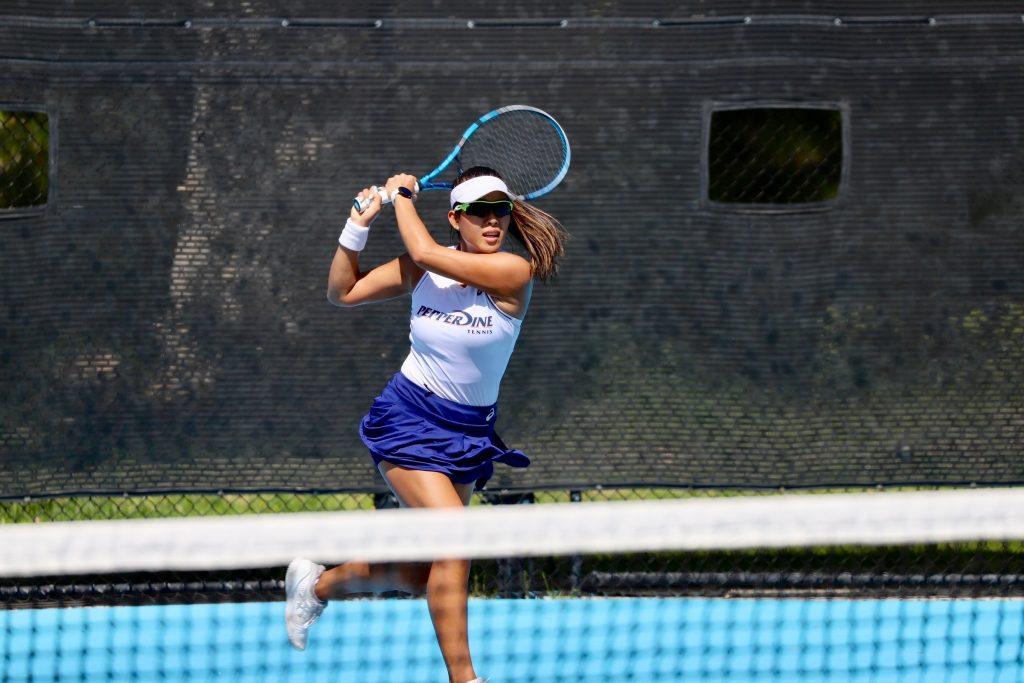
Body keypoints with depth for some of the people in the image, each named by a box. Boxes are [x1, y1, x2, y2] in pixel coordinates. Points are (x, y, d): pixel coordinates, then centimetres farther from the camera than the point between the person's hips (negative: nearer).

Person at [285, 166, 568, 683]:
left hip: (467, 432, 2)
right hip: (409, 421, -2)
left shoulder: (515, 272, -14)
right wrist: (358, 226, -4)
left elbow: (427, 253, -24)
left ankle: (317, 583, 36)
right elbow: (342, 292, 7)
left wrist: (404, 198, -9)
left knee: (417, 576, 8)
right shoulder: (421, 269, -5)